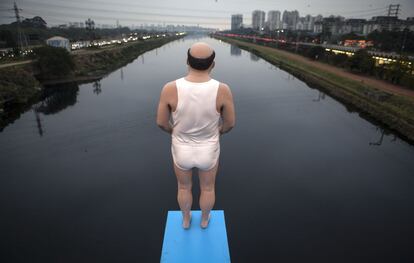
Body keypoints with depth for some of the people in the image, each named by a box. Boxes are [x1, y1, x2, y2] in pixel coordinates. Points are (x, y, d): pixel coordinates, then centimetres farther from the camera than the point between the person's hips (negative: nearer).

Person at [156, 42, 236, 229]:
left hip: (181, 151, 1)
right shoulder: (222, 90, -26)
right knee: (208, 188, 29)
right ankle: (204, 220, 54)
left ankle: (186, 220, 54)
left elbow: (161, 122, -12)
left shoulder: (170, 89, -25)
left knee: (184, 187, 30)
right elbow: (230, 123, -11)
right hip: (208, 151, 0)